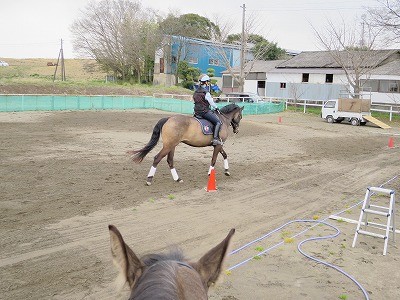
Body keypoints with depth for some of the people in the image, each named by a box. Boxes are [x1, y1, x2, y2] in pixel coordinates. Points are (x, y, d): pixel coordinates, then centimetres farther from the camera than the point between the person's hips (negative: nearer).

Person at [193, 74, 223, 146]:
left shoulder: (196, 92, 11)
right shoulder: (206, 92, -15)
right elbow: (211, 102, -8)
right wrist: (216, 108, 12)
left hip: (197, 112, 9)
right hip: (205, 112, -9)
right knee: (218, 122, -9)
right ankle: (215, 138, -20)